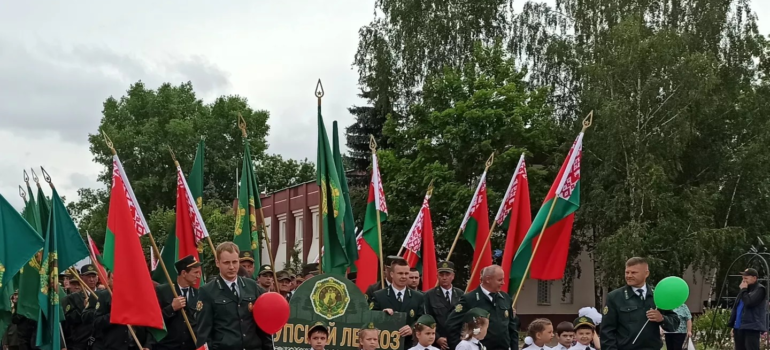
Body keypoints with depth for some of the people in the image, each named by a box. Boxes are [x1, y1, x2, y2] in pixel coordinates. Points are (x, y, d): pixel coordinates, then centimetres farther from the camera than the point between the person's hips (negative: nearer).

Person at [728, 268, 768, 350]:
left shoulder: (759, 289, -6)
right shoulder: (745, 290, 20)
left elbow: (749, 302, -22)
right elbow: (736, 308, 21)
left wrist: (744, 290, -8)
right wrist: (733, 326, 16)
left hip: (752, 328, -9)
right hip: (739, 327, 9)